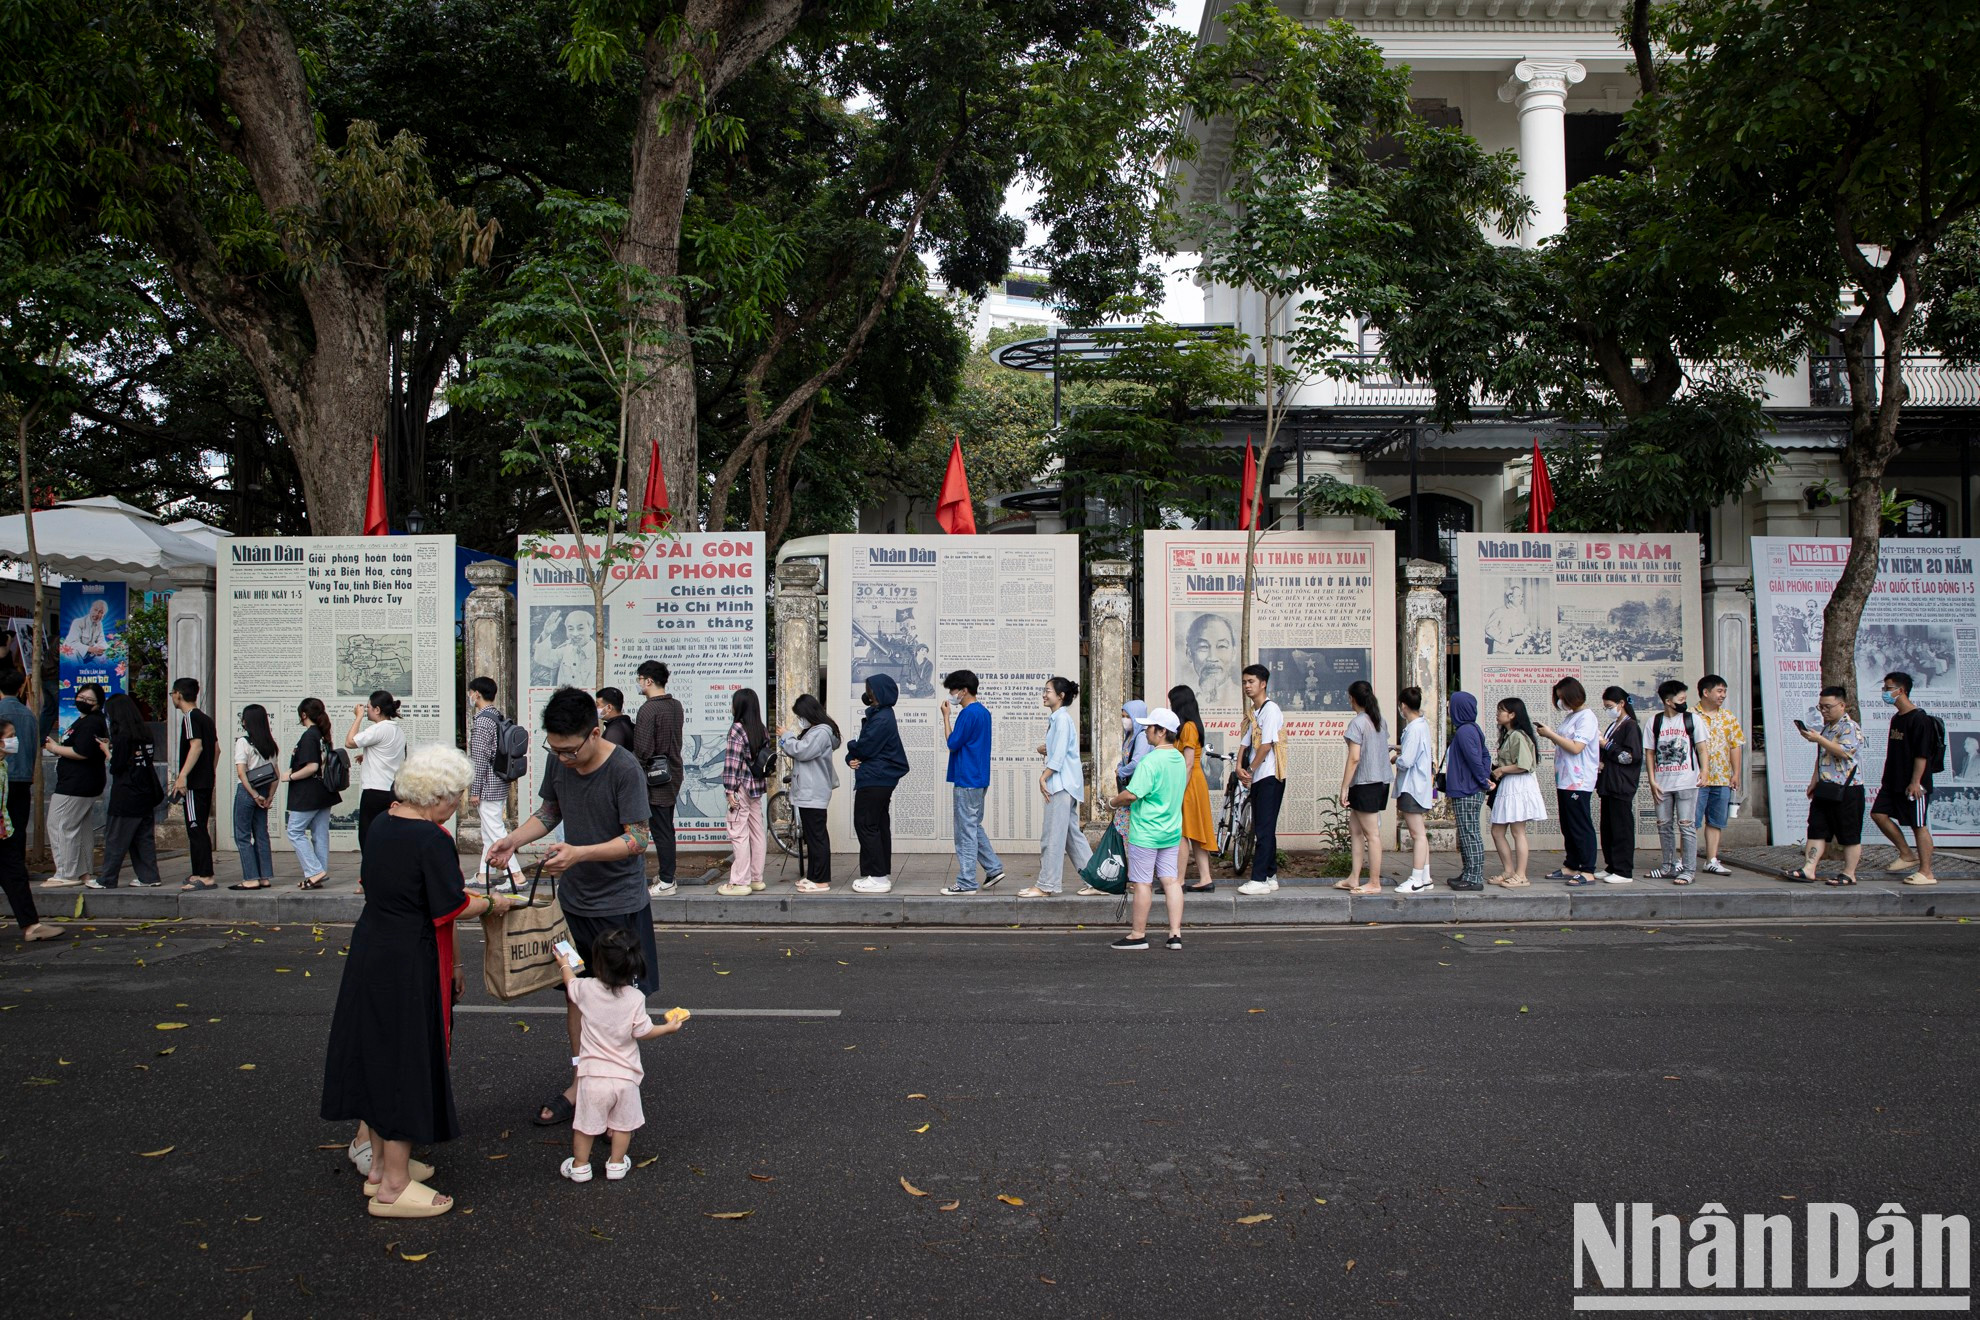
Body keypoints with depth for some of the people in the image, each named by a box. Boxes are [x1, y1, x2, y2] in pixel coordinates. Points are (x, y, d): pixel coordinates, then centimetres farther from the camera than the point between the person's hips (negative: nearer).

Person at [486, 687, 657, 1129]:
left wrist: (579, 853, -33)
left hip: (620, 905, -6)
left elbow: (637, 839, -21)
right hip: (573, 898, 6)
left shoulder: (625, 770, -22)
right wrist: (512, 840, -4)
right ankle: (581, 1084, 28)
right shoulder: (558, 761, -2)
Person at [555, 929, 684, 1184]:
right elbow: (644, 1032, -7)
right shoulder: (635, 999, -14)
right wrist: (669, 1027, 11)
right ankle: (616, 1163, 28)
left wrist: (564, 964, 34)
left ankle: (580, 1166, 28)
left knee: (585, 1123, 16)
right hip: (625, 1076, 0)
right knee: (623, 1123, 18)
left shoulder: (586, 989, -11)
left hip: (592, 1074, 0)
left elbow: (570, 981, 12)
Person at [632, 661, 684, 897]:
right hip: (674, 772, 8)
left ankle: (666, 882, 3)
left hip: (655, 778, -8)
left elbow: (642, 749, -21)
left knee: (660, 830, -2)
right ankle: (668, 875, 24)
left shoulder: (648, 709, -19)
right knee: (667, 828, 16)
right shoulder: (676, 705, 8)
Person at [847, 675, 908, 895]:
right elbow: (866, 744, 15)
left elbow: (864, 747, -20)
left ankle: (878, 877, -6)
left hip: (873, 781, -10)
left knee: (866, 825, -7)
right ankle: (883, 874, 19)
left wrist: (852, 751, 2)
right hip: (882, 780, 10)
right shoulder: (879, 715, 17)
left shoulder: (881, 719, -17)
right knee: (880, 826, 13)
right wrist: (852, 758, -5)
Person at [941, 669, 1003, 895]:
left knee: (966, 831, -4)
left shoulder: (968, 713, -17)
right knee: (974, 827, 18)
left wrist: (946, 717, -9)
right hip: (979, 778, 10)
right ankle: (994, 868, 17)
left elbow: (952, 743, -14)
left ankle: (966, 882, 0)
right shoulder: (983, 711, 13)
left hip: (967, 780, -10)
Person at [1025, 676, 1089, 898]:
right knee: (1072, 833, 13)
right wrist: (1043, 749, 4)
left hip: (1062, 783, -10)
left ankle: (1046, 885, -3)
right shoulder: (1055, 718, 17)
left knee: (1052, 836, -6)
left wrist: (1043, 777, -15)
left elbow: (1059, 755, -18)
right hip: (1062, 784, 10)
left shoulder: (1062, 719, -13)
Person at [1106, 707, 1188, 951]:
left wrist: (1114, 802, -4)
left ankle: (1138, 934, 10)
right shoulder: (1179, 759, 7)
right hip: (1171, 830, 7)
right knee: (1171, 881, 8)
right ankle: (1175, 934, 6)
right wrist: (1128, 802, 19)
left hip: (1146, 832, -7)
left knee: (1143, 882, 2)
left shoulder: (1150, 761, -20)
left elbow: (1132, 794, -24)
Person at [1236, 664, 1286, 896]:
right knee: (1263, 829, 12)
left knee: (1264, 829, -10)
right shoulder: (1251, 712, 17)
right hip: (1256, 778, 9)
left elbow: (1266, 744, -16)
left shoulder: (1270, 709, -11)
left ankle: (1259, 879, -10)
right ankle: (1270, 877, 18)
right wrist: (1240, 767, -2)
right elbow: (1245, 742, 14)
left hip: (1269, 776, -9)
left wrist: (1250, 770, -10)